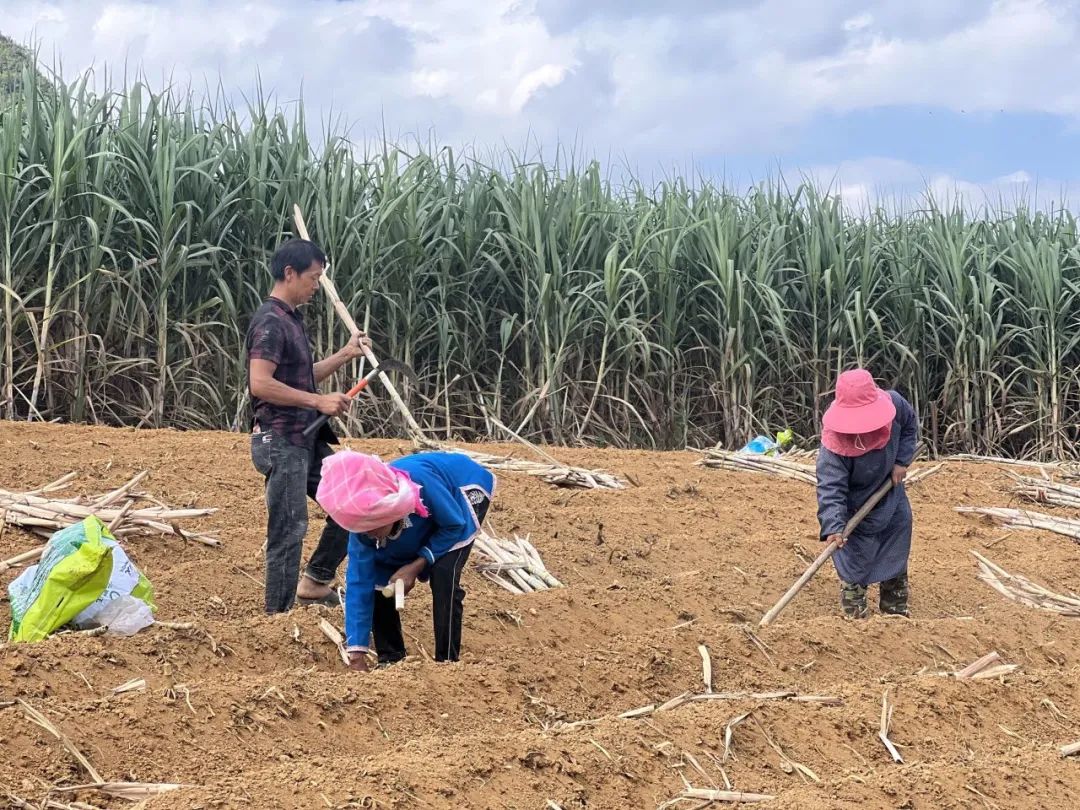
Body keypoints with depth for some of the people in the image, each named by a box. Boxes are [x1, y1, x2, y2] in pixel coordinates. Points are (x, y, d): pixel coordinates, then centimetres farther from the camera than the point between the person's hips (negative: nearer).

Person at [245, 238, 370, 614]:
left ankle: (314, 580, 20)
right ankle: (278, 617, 2)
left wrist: (345, 354, 14)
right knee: (288, 532, -6)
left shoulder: (292, 319, 15)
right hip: (280, 443, -10)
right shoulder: (270, 322, -16)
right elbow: (260, 383, -25)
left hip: (305, 440, 10)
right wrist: (319, 401, -22)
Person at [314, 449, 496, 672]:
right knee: (377, 576, -7)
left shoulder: (421, 484, -45)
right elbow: (359, 582, -26)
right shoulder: (362, 519, -30)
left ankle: (446, 662, -12)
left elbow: (454, 525, -26)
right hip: (421, 517, 5)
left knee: (443, 575, -25)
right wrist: (357, 653, -28)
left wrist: (416, 565, -31)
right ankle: (391, 658, 10)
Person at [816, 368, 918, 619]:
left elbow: (910, 426, 0)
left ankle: (896, 613, 38)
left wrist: (902, 460, -8)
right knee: (854, 570, 0)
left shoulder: (894, 404, -25)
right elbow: (830, 486, -39)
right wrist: (833, 526, -50)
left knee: (896, 562, 19)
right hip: (856, 510, -5)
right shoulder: (835, 441, -38)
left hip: (892, 498, 5)